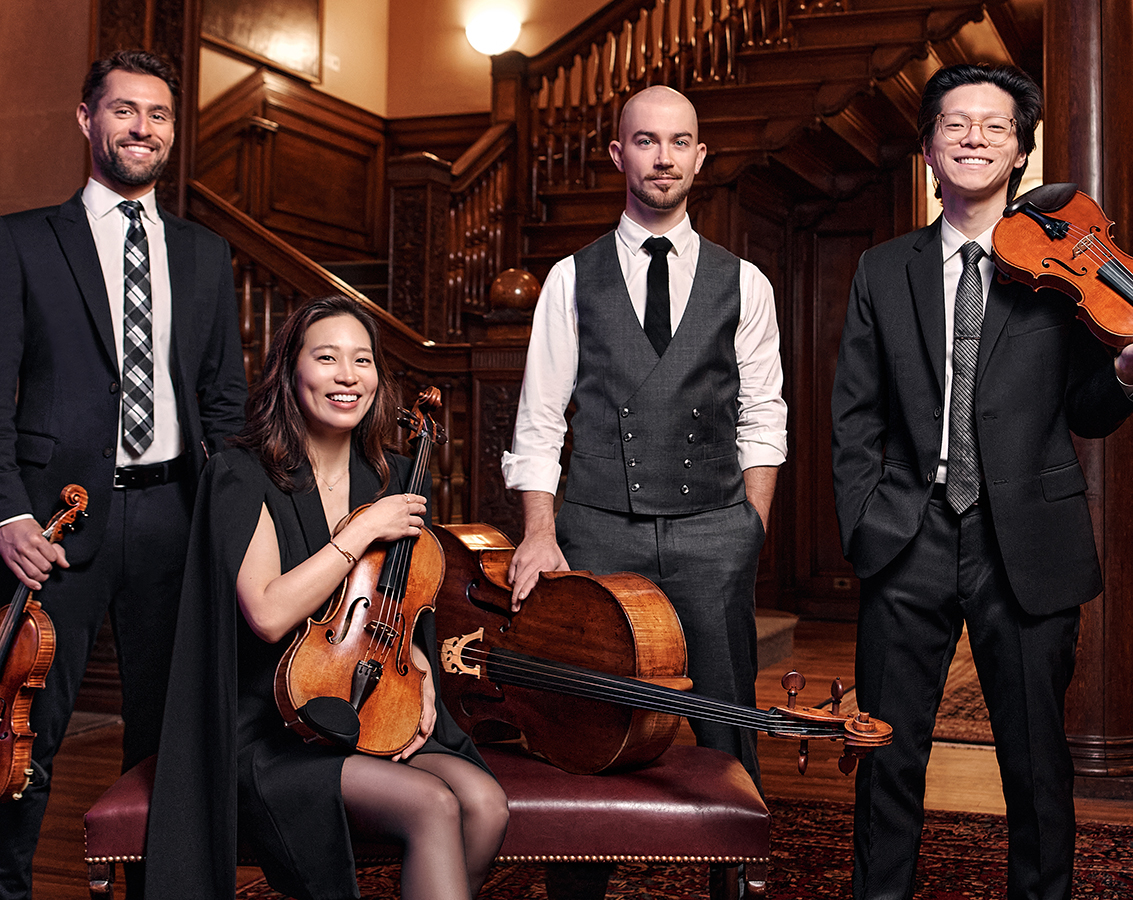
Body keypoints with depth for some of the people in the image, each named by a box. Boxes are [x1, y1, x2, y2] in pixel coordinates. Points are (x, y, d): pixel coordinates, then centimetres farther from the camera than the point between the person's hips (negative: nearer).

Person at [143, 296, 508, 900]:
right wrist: (365, 529, -16)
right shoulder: (243, 477, -7)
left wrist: (418, 670, 1)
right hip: (273, 734, -5)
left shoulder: (392, 479, 9)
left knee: (484, 804, -21)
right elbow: (269, 613, -22)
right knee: (432, 805, -28)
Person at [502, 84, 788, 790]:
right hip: (600, 532, 0)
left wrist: (751, 535, 0)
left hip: (714, 531, 1)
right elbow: (540, 419, 3)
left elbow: (761, 421, 8)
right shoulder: (573, 280, 7)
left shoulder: (743, 284, 9)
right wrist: (540, 533, -7)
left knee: (727, 728, 4)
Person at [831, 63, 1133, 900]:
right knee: (889, 753, 9)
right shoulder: (883, 272, 9)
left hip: (1027, 547, -1)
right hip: (910, 544, 1)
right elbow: (856, 415, 8)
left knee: (1038, 759, 10)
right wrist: (862, 522, -1)